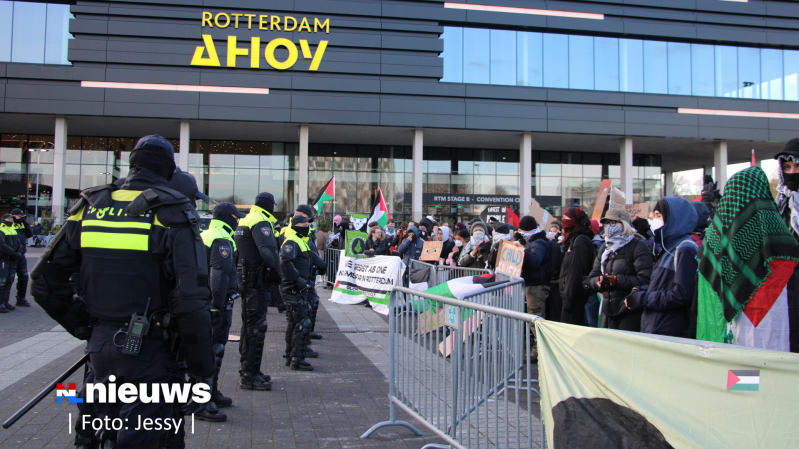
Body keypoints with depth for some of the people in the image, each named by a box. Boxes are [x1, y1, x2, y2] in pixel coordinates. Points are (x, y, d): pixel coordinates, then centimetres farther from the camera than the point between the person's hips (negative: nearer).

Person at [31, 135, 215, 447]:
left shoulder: (89, 208, 6)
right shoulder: (172, 214, -10)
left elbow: (44, 281, 7)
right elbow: (191, 303, -17)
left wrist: (84, 327, 15)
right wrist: (202, 372, -10)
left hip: (100, 347, 5)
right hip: (148, 351, -5)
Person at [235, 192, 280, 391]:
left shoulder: (244, 220, 17)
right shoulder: (261, 222, -14)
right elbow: (268, 251, -27)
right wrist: (277, 274, -17)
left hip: (245, 279, 10)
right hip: (258, 281, -10)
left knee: (250, 325, 18)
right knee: (256, 327, -5)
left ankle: (249, 370, 29)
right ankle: (249, 376, -1)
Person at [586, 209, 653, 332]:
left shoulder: (638, 246, -4)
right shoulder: (604, 248, 18)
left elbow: (645, 280, -16)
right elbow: (592, 279, 14)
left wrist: (615, 280, -17)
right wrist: (600, 281, -9)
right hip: (608, 312, 6)